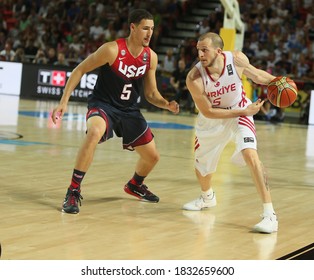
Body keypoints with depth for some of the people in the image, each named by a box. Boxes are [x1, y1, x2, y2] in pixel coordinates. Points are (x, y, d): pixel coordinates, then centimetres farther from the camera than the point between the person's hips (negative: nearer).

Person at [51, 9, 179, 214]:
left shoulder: (151, 57, -4)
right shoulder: (112, 50, -20)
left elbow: (151, 93, 6)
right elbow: (80, 70, -13)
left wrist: (167, 105, -15)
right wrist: (64, 101, -18)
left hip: (130, 110, 6)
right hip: (103, 105, -6)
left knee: (152, 156, 10)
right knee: (94, 133, -39)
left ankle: (135, 185, 45)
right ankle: (74, 191, -28)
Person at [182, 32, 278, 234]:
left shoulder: (237, 59, -23)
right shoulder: (194, 78, -29)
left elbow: (254, 74, -1)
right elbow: (208, 112, -20)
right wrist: (243, 111, -23)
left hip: (241, 112, -1)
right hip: (212, 119, 1)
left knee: (250, 155, -24)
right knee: (202, 164, 15)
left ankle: (270, 214, -23)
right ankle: (207, 197, 52)